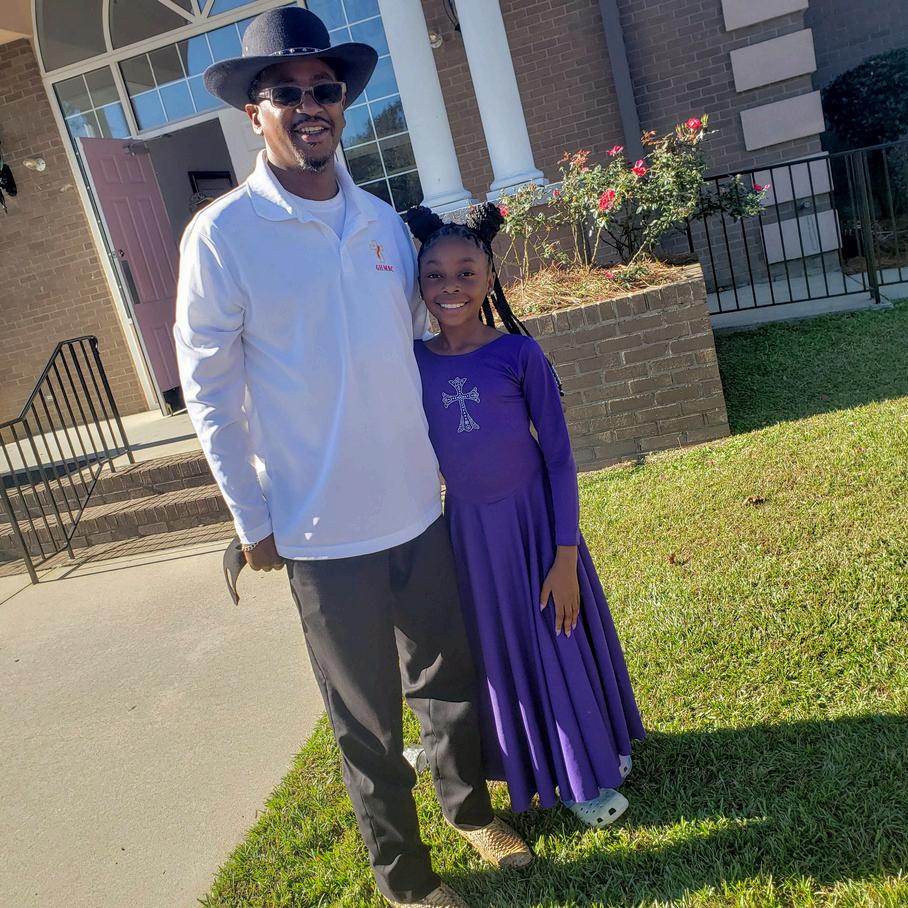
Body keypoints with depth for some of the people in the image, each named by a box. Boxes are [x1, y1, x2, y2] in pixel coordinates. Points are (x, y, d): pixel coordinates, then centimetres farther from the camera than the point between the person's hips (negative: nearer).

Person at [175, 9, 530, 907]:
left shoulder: (383, 220, 4)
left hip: (419, 509, 5)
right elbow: (208, 390, -7)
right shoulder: (221, 236, -10)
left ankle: (470, 807, 48)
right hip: (322, 530, -4)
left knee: (448, 679, 21)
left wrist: (444, 460, 14)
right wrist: (252, 520, -6)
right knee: (368, 719, 12)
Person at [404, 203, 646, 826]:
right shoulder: (414, 362, -4)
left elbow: (559, 457, -10)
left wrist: (566, 555, -13)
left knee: (560, 646, 13)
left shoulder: (519, 353, -13)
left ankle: (591, 770, 39)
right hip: (467, 529, 3)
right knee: (500, 653, 18)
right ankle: (540, 768, 44)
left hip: (533, 521, -3)